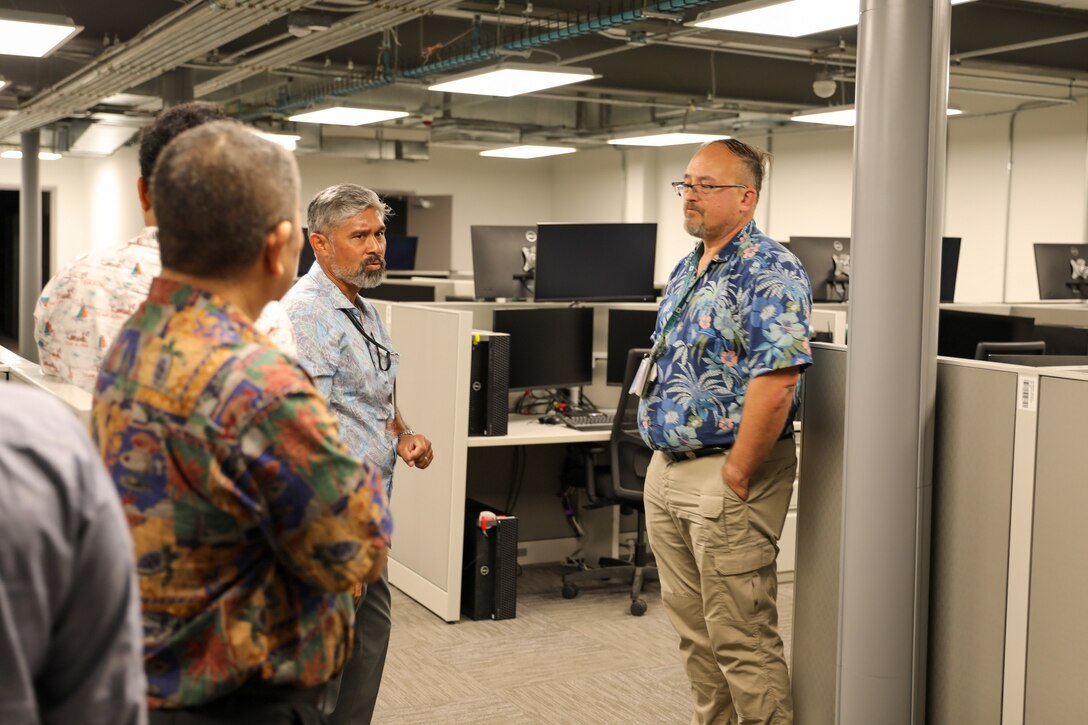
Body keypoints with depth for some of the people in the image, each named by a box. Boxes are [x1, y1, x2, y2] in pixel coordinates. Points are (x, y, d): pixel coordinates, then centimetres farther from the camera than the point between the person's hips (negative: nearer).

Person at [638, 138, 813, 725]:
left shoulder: (769, 273, -15)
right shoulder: (688, 270, 14)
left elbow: (774, 384, -24)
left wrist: (735, 476, -20)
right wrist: (666, 457, 14)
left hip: (724, 477, -9)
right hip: (668, 468, 9)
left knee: (740, 638, 0)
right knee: (693, 631, 17)